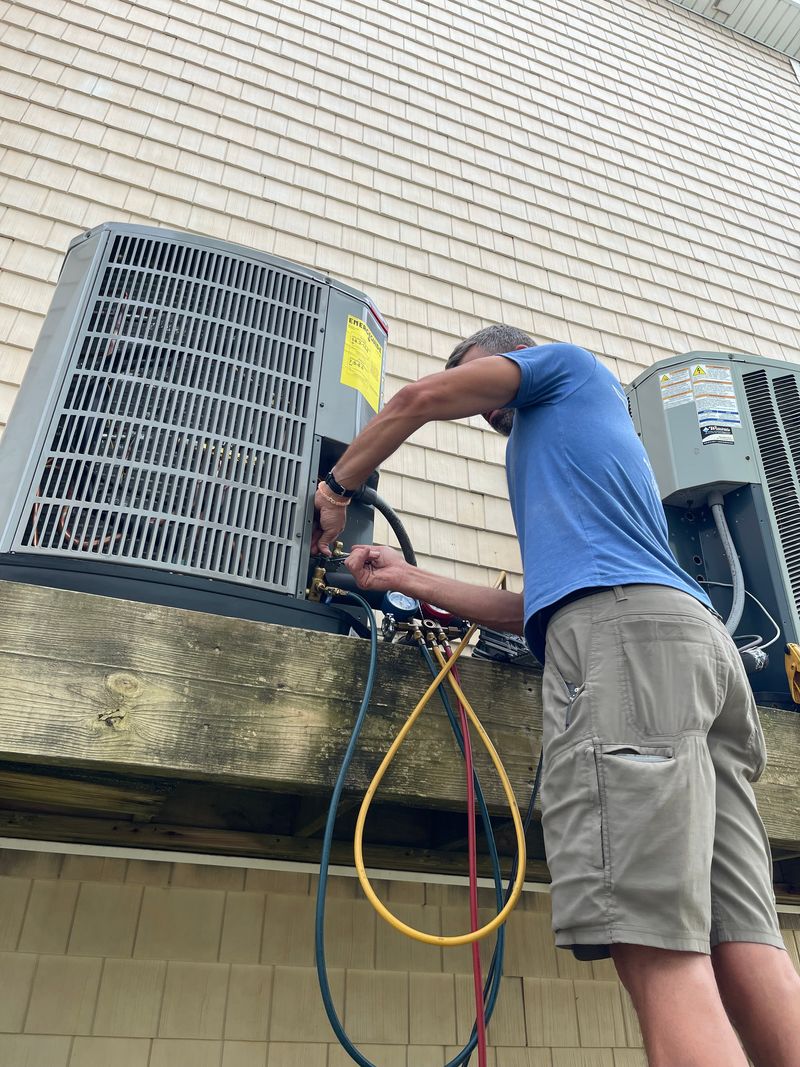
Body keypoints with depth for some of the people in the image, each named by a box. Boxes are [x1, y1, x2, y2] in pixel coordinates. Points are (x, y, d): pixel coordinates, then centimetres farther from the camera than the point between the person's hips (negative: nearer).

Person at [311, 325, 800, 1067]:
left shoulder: (569, 364, 23)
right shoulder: (558, 465, 41)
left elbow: (422, 397, 17)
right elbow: (535, 609, 31)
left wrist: (337, 486, 29)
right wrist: (409, 580, 32)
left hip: (624, 626, -9)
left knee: (657, 952, -19)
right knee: (740, 946, -3)